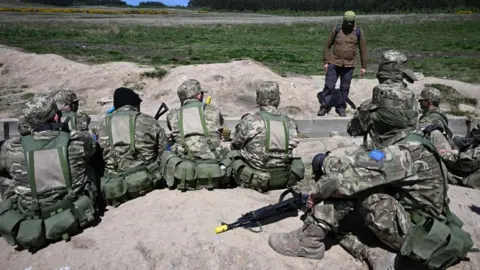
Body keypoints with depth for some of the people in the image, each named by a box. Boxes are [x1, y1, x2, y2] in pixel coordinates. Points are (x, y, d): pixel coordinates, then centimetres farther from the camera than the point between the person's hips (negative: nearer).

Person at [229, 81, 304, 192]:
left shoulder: (249, 121, -17)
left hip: (255, 181, -3)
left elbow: (234, 146, -2)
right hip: (284, 181, 3)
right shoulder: (290, 123, -8)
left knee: (233, 154, 21)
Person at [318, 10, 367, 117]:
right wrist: (326, 62, -2)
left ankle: (341, 108, 21)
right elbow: (327, 45, 4)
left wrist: (363, 66, 2)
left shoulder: (359, 31, -1)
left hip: (349, 65, 1)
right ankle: (324, 106, 12)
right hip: (334, 63, -1)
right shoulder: (336, 29, -2)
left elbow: (363, 49, 4)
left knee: (345, 88, 8)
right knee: (329, 86, -2)